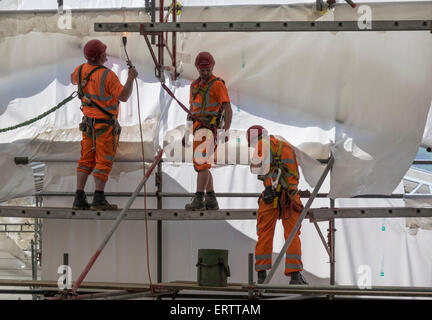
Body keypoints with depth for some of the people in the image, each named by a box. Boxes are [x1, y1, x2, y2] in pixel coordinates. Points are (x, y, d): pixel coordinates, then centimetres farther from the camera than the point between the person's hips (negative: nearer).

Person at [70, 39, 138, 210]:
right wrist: (131, 78, -6)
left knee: (86, 161, 8)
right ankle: (99, 199, -8)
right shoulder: (107, 76, -23)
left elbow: (73, 79, 23)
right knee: (104, 162, -3)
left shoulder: (81, 70, -2)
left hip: (88, 122, 6)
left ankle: (79, 199, 2)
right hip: (106, 124, -6)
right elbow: (124, 97, -18)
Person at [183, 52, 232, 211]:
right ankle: (211, 201, 14)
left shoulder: (218, 85, -7)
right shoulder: (195, 85, 18)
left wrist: (226, 131, -23)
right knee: (202, 166, 9)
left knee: (201, 164, -16)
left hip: (208, 129, -8)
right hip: (196, 129, 8)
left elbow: (228, 110, -12)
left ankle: (198, 200, -18)